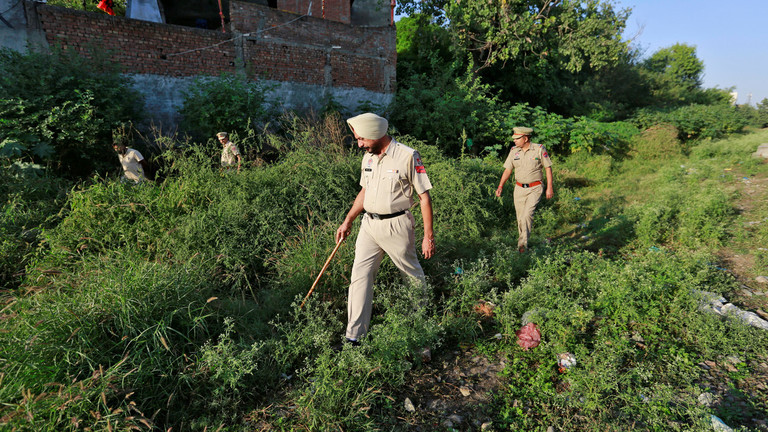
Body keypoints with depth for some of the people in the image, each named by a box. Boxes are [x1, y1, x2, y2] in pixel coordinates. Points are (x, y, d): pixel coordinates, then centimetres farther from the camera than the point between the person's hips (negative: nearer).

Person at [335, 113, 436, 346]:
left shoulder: (408, 156, -13)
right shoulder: (368, 157, 8)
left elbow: (424, 197, -11)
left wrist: (428, 236, -11)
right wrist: (348, 221, 18)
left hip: (396, 225, -6)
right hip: (369, 224, 6)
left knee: (413, 274, 13)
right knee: (360, 276, 2)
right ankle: (354, 336, 11)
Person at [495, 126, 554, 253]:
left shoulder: (539, 149, -6)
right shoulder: (514, 151, 4)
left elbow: (548, 168, 0)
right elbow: (507, 170, 7)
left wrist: (550, 187, -4)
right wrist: (500, 186, -4)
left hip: (535, 189, -4)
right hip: (519, 189, 4)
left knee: (527, 215, -20)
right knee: (520, 218, 7)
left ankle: (522, 244, -12)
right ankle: (522, 246, 21)